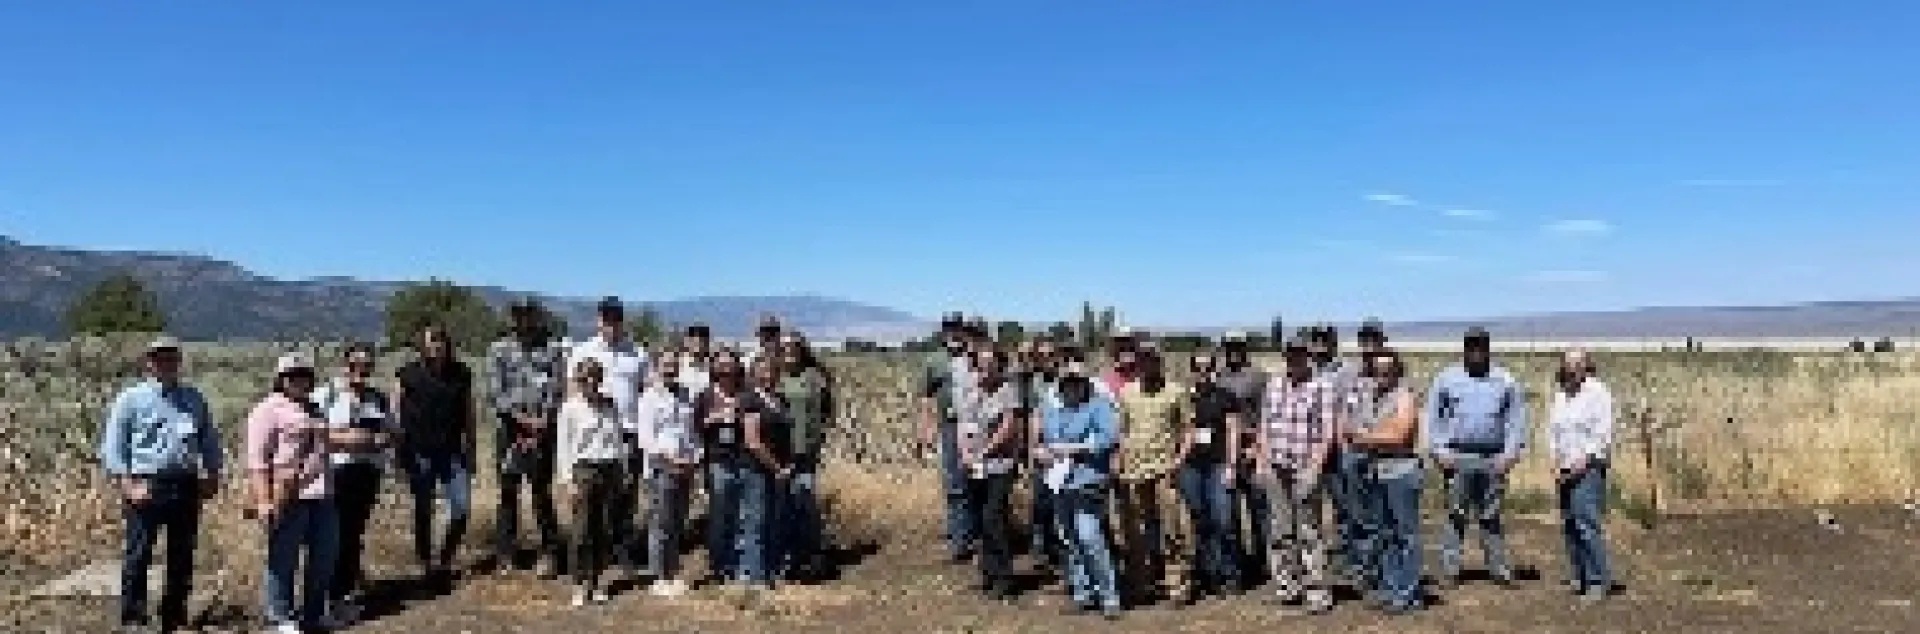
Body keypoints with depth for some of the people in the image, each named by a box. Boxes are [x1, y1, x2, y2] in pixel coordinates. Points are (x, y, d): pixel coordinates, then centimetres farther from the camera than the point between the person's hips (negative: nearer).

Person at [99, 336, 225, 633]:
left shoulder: (193, 398, 13)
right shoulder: (132, 398, 1)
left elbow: (210, 439, 19)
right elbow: (112, 446, -2)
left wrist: (213, 475, 8)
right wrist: (127, 484, -12)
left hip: (186, 486, 4)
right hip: (146, 486, -4)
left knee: (182, 557, 11)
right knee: (138, 556, -5)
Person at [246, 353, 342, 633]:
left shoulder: (314, 409, 19)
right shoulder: (268, 410, -5)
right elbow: (257, 458, -11)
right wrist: (264, 501, -19)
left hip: (322, 494, 8)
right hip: (287, 497, -8)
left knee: (325, 555, 13)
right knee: (283, 559, 1)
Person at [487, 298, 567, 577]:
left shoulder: (552, 349, 5)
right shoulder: (500, 350, 6)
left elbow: (557, 390, 1)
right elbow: (494, 392, -1)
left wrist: (541, 423, -10)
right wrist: (523, 419, -10)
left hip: (542, 429, -1)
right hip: (509, 428, 1)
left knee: (542, 492, -1)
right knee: (508, 492, 7)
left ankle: (550, 553, 8)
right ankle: (506, 552, 17)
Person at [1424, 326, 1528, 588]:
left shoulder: (1505, 381, 8)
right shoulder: (1446, 379, 5)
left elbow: (1517, 419, 8)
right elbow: (1432, 417, 6)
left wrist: (1510, 453, -2)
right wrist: (1439, 451, -3)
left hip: (1494, 459, 1)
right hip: (1458, 457, -1)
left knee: (1491, 516, 8)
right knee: (1456, 515, -1)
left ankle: (1499, 568, 14)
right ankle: (1449, 570, 3)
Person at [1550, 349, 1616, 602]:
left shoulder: (1597, 393, -6)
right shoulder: (1560, 395, 15)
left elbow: (1603, 435, -11)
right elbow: (1553, 428, 21)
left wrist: (1584, 461, -15)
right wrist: (1557, 456, 7)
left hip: (1588, 468, -7)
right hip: (1567, 470, 7)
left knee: (1587, 523, -12)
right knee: (1569, 524, 7)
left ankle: (1598, 581, -5)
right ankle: (1579, 576, 15)